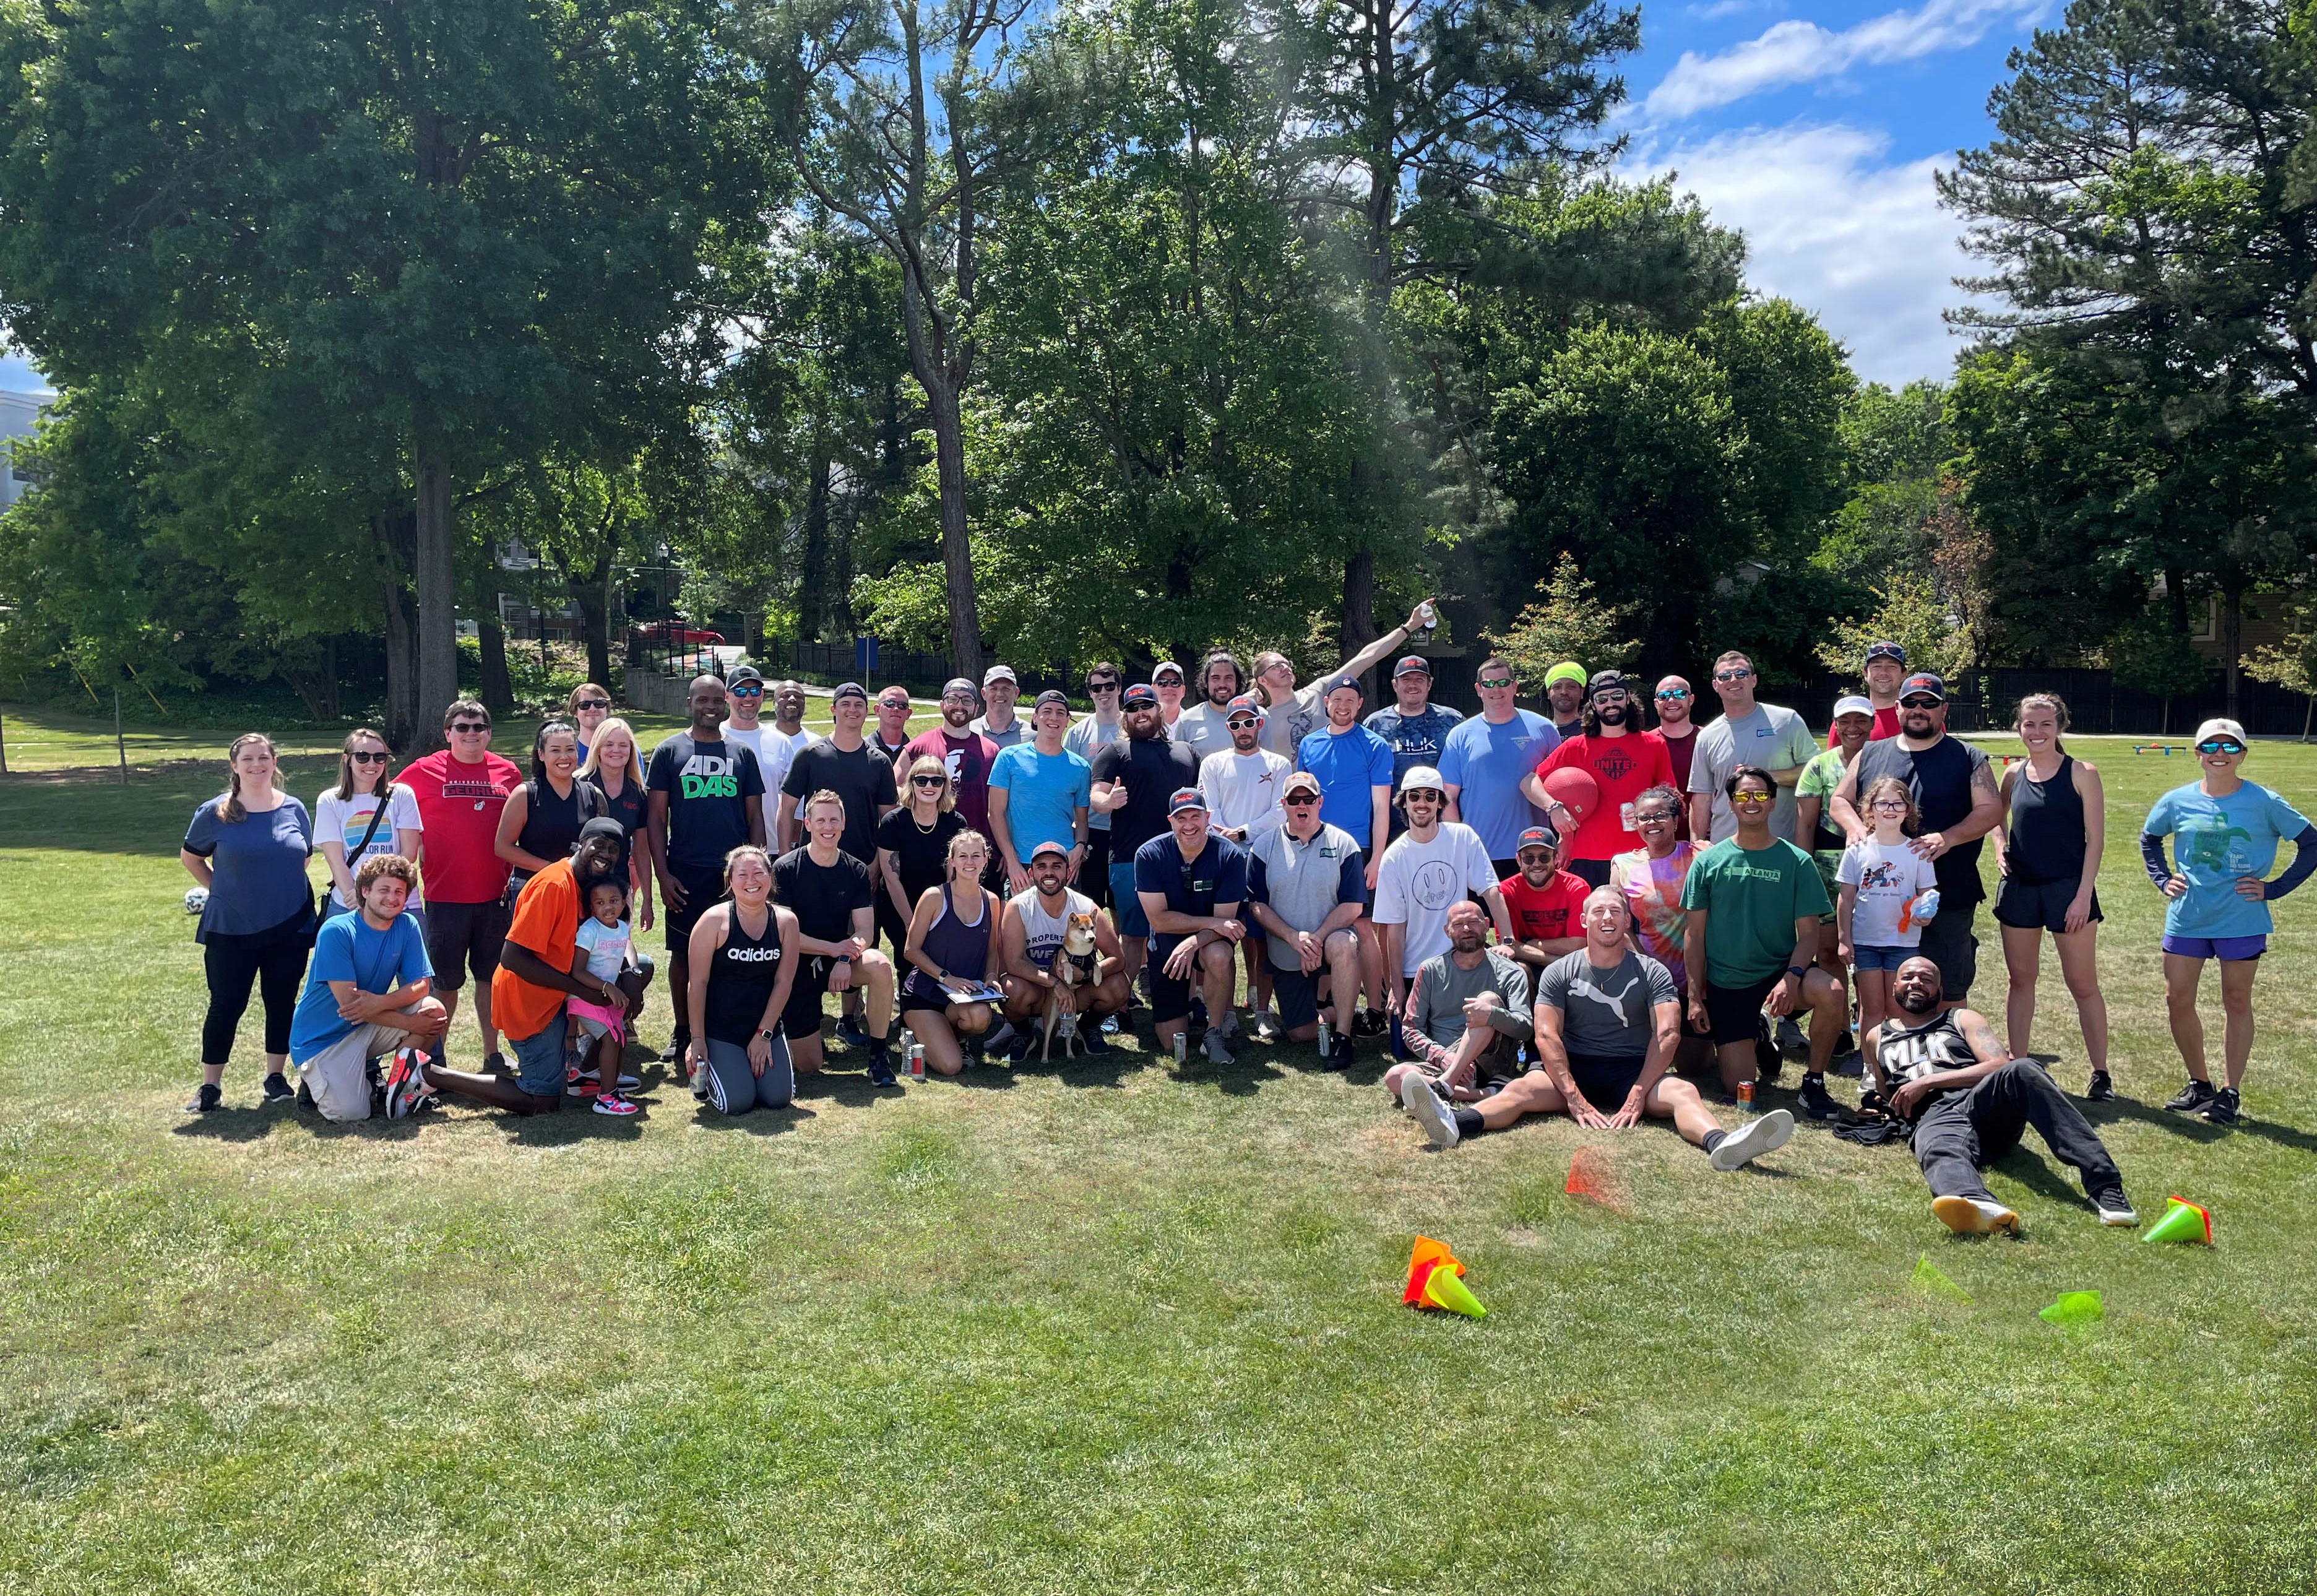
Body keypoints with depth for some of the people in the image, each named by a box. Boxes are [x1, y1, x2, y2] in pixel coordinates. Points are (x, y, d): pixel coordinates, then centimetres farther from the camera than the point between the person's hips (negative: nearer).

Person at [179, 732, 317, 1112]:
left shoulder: (294, 809, 3)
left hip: (289, 927, 2)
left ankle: (276, 1077, 22)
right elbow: (190, 857, 10)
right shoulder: (215, 813, -4)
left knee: (282, 1002, 8)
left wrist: (278, 887, 7)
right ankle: (209, 1086, 12)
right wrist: (222, 889, 4)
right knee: (226, 1005, 1)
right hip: (231, 929, -2)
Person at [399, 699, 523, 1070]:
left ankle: (493, 1054, 21)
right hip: (445, 896, -2)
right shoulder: (425, 771, -2)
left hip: (495, 894, 2)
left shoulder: (507, 772, 6)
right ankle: (435, 1056, 19)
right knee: (446, 980, 5)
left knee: (491, 976, 11)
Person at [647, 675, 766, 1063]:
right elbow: (657, 816, 2)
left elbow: (755, 817, 11)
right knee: (683, 954, 5)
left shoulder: (742, 754, 10)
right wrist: (663, 874, -5)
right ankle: (683, 1031, 19)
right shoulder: (669, 751, 5)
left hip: (734, 873, 1)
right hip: (685, 874, -1)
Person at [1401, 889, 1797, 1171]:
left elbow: (1667, 1034, -8)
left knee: (1682, 1092, -30)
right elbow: (1547, 1036, -5)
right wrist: (1574, 1097, -19)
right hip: (1572, 1069, 0)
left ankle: (1720, 1144, -61)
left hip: (1635, 1071, 0)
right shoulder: (1560, 972, 6)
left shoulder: (1652, 973, 4)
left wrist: (1638, 1095, -21)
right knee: (1522, 1089, -28)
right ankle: (1453, 1124, -55)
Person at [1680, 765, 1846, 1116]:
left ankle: (1814, 1084, -10)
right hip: (1726, 984, 0)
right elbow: (1695, 933, 2)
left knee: (1829, 992, -34)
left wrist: (1790, 978, -22)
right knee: (1739, 1088, -6)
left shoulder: (1797, 862, -2)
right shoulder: (1708, 862, 0)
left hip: (1779, 972, 0)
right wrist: (1695, 996, -3)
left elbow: (1809, 932, -4)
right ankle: (1756, 1040, 30)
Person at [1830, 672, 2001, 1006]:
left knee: (1949, 988, 6)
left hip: (1948, 898, -2)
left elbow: (1991, 810, -3)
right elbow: (1840, 800, 13)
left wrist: (1948, 838, -19)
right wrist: (1855, 827, -9)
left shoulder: (1968, 758, 4)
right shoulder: (1871, 755, 11)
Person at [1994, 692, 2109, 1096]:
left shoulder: (2081, 773, -5)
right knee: (2020, 979, 11)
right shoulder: (2013, 774, 6)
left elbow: (2095, 839, -7)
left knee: (2083, 985, 2)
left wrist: (2083, 895, -12)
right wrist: (2001, 848, 5)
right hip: (2019, 887, 4)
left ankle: (2100, 1074, 10)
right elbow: (1997, 817, 25)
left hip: (2068, 889, -4)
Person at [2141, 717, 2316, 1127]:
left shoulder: (2263, 802, -6)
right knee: (2177, 1000, 4)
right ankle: (2199, 1084, 21)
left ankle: (2231, 1093, 16)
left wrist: (2274, 888, -6)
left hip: (2241, 920, -3)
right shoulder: (2178, 801, 0)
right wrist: (2163, 880, 6)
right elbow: (2149, 840, 19)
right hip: (2187, 918, 3)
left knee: (2237, 1003, 7)